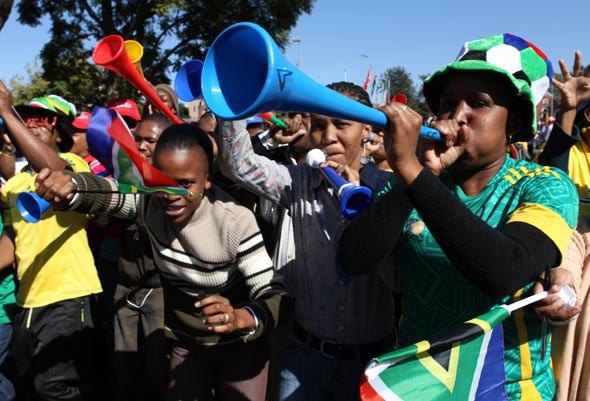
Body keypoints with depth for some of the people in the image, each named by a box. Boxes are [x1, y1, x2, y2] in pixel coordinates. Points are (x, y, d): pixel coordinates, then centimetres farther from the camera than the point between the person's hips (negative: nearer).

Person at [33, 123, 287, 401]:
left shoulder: (235, 221, -29)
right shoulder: (150, 203, -16)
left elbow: (272, 296, -30)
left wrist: (238, 317, -51)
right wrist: (67, 185, -50)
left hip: (240, 347, -3)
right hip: (186, 346, 3)